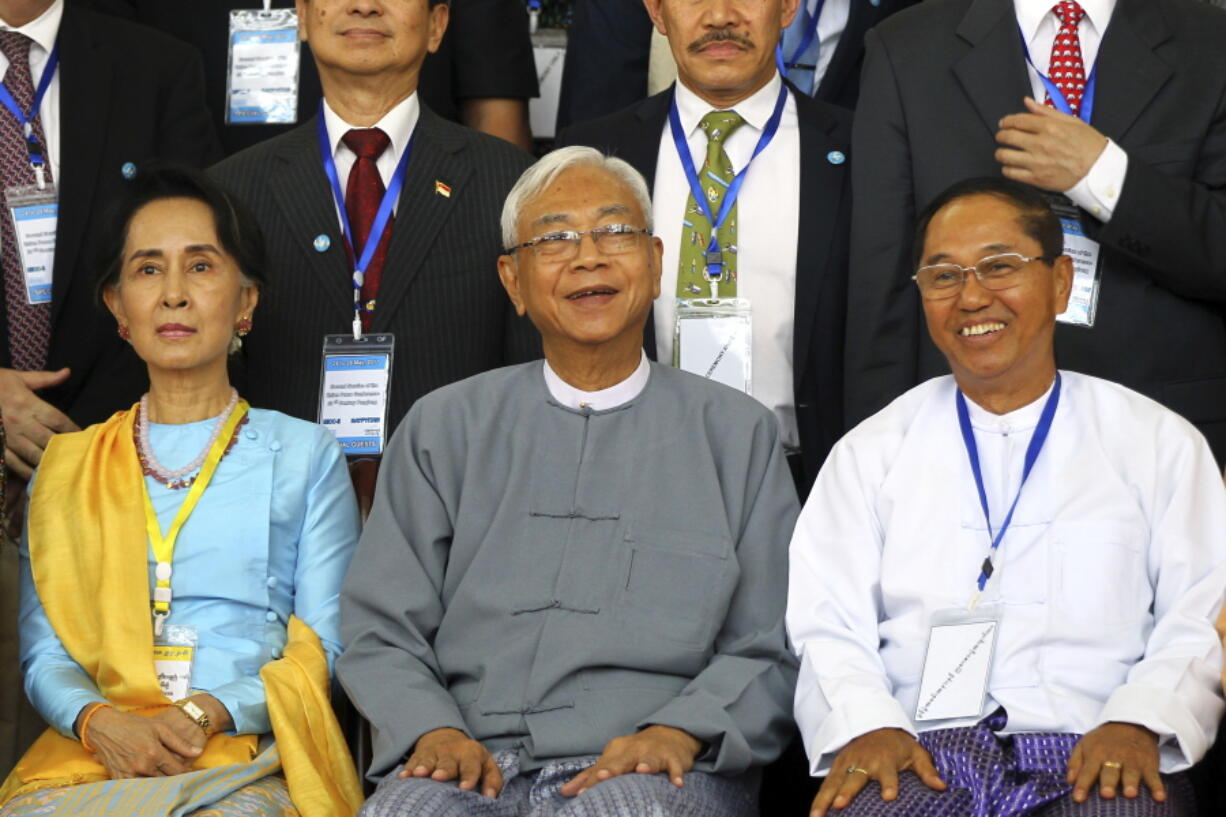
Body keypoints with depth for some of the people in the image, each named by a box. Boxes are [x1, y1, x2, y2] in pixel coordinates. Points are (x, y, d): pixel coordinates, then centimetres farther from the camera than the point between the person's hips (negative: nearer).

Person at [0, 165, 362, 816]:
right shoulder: (65, 465, 19)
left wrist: (210, 712, -13)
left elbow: (324, 647, 4)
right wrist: (100, 722, -12)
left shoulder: (305, 455, 12)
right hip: (91, 759, 2)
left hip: (251, 762, -2)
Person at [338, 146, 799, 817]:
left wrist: (679, 732, -10)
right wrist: (433, 730, -8)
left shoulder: (738, 434, 14)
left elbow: (768, 650, 8)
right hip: (474, 762, 1)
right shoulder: (443, 428, 17)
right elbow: (381, 633, 12)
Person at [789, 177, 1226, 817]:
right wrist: (865, 726, -13)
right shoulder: (870, 452, 16)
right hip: (917, 755, 0)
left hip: (1093, 759, 0)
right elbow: (827, 626, 7)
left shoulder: (1161, 444, 13)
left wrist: (1137, 723, -13)